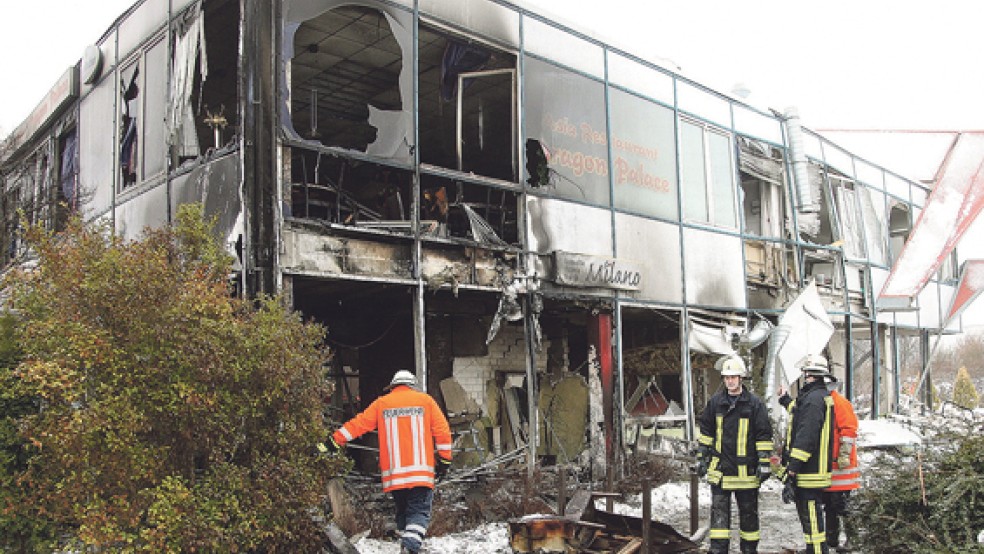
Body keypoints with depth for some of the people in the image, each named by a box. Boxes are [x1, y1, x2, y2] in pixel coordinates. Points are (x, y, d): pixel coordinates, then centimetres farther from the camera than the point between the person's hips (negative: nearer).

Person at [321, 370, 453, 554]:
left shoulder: (381, 403, 11)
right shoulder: (425, 400, 9)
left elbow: (357, 424, 10)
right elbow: (442, 430, 5)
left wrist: (334, 442, 17)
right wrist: (444, 460, 10)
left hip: (393, 473, 2)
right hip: (421, 472, -2)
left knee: (402, 512, 17)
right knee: (419, 512, -4)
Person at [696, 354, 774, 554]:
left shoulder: (754, 403, -5)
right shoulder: (715, 402, 4)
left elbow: (764, 435, -3)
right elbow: (706, 432, 12)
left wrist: (764, 463, -6)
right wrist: (702, 457, 10)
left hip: (746, 470, -2)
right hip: (720, 469, 2)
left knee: (748, 513, 12)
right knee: (719, 512, 2)